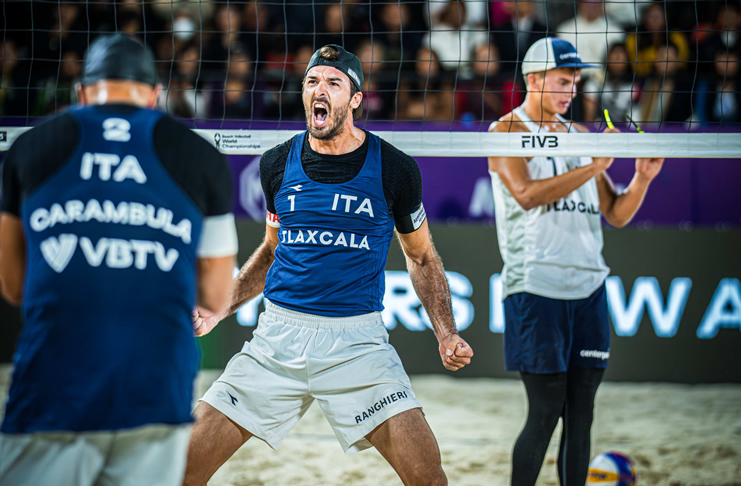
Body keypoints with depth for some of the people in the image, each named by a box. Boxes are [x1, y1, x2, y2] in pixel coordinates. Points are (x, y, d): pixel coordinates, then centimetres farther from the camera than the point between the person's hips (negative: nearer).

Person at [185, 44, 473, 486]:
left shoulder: (394, 169, -2)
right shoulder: (278, 164, 5)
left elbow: (422, 257, 10)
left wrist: (446, 335, -2)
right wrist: (220, 308, 10)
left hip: (357, 340, -2)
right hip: (278, 333, 2)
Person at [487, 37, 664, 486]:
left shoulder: (581, 137, 16)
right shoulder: (507, 131, -1)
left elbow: (616, 215, 17)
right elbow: (527, 195, -19)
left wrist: (642, 178, 0)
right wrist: (594, 167, -20)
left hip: (589, 288, 6)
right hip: (535, 288, -6)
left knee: (581, 412, 4)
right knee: (546, 412, -8)